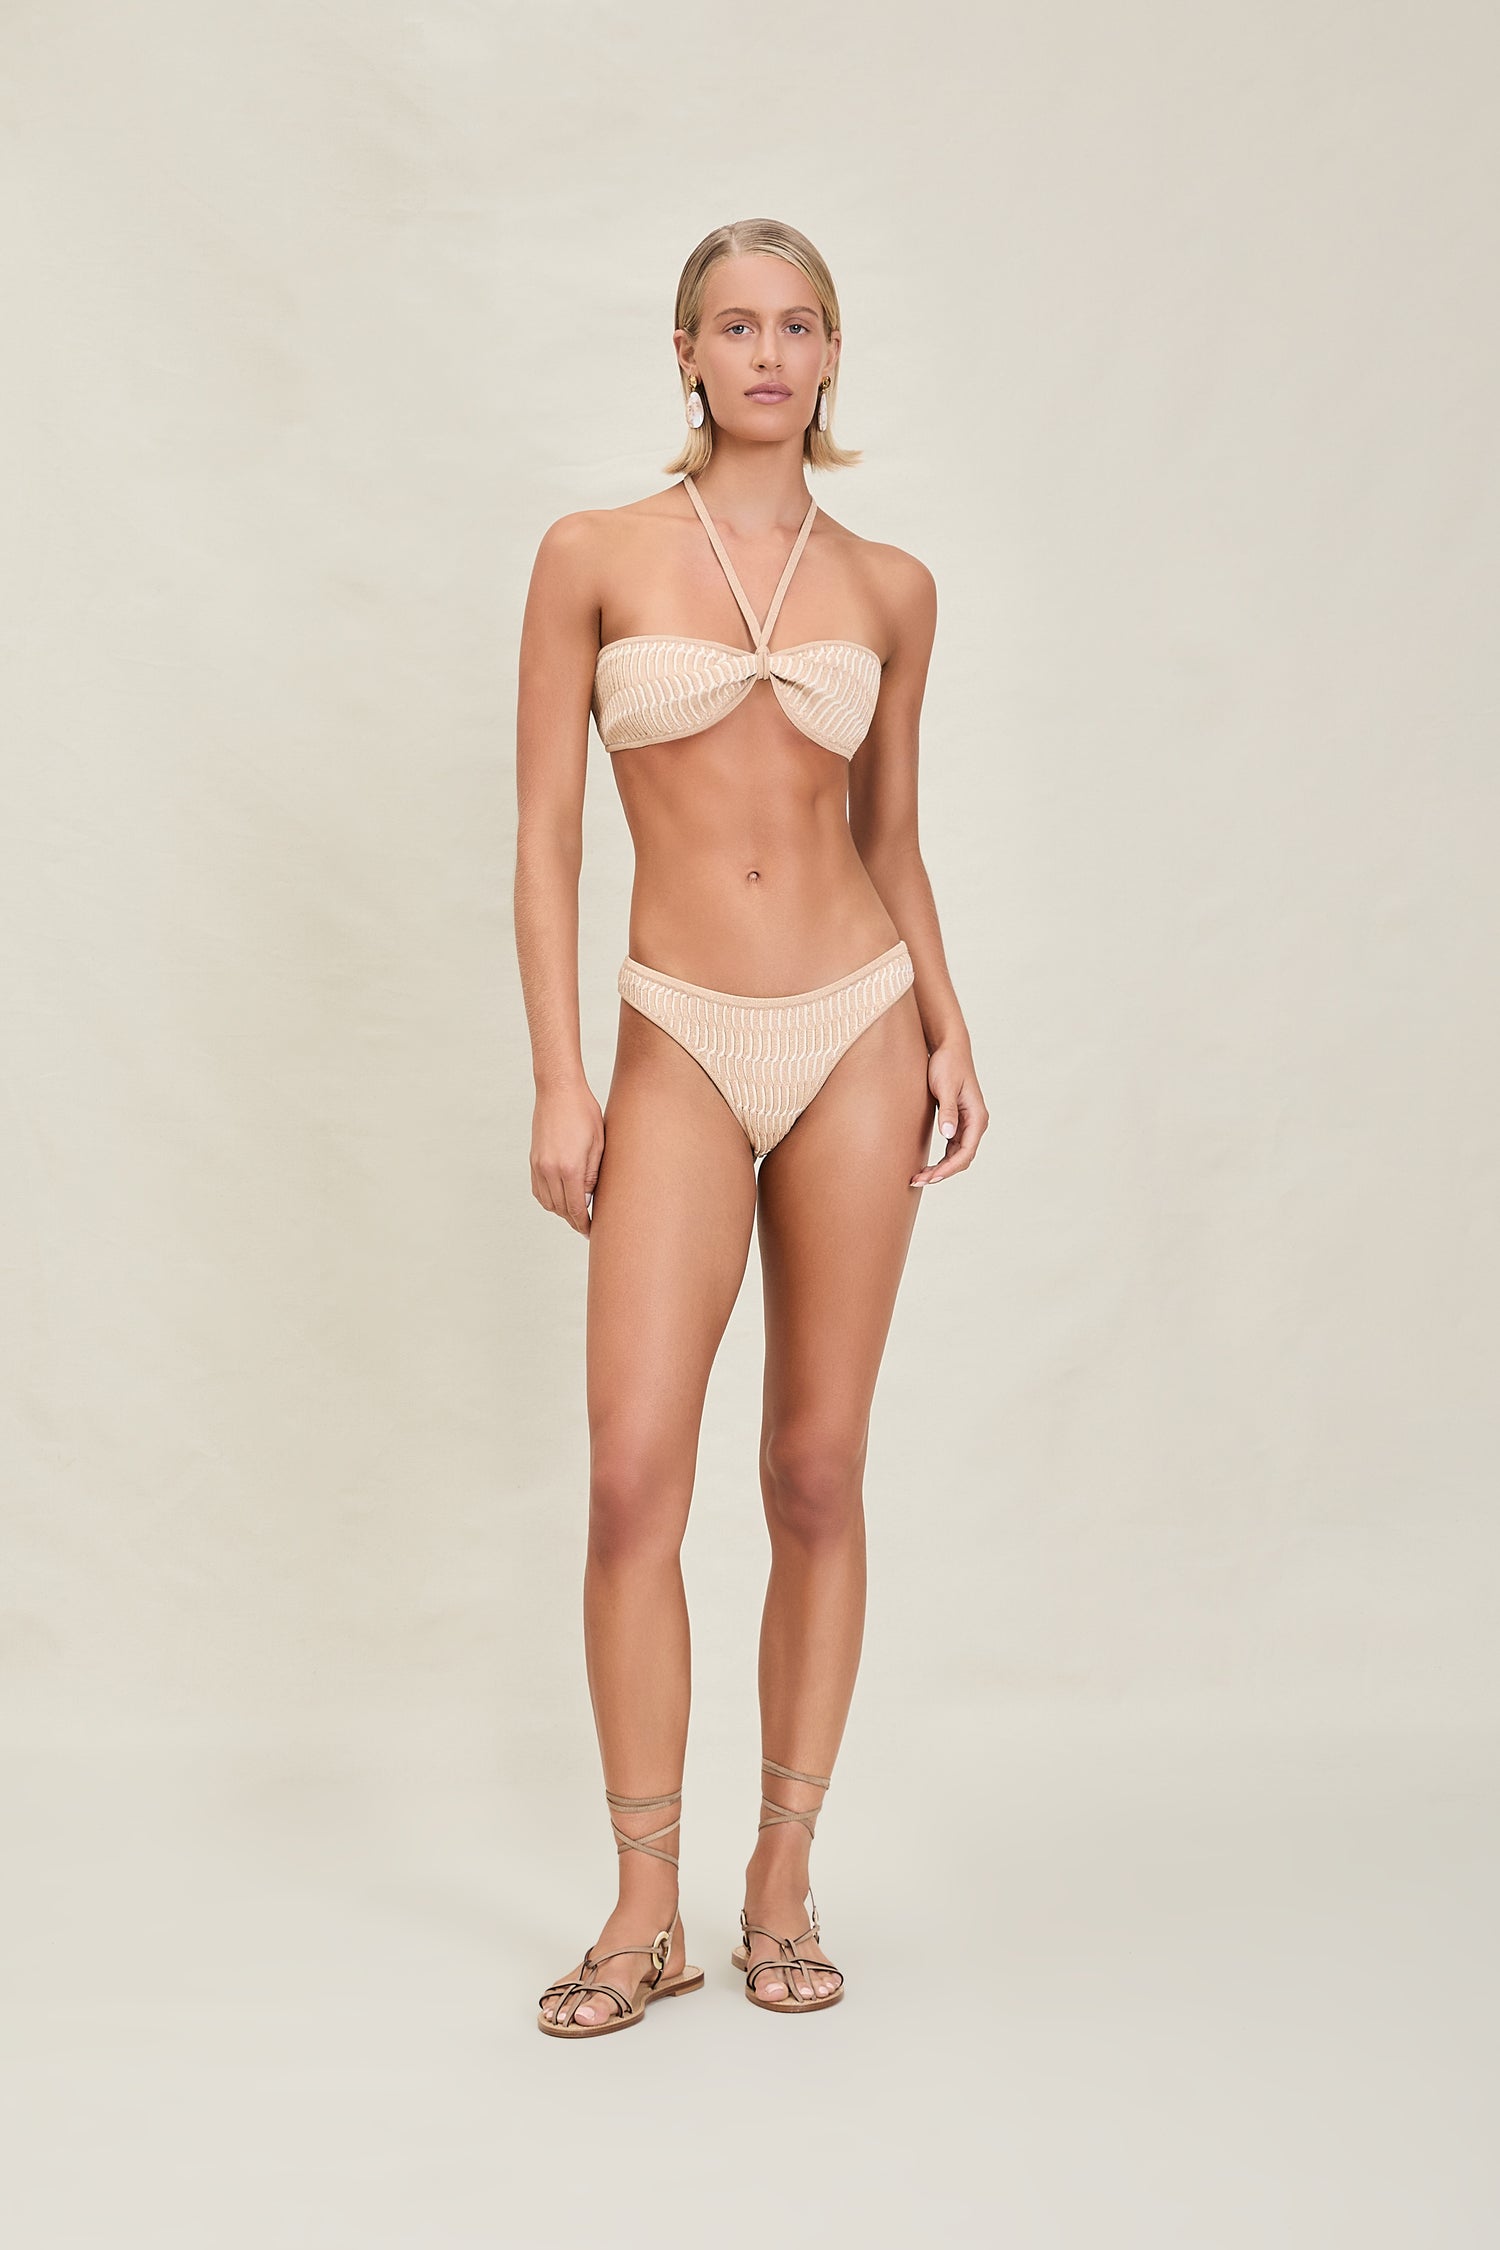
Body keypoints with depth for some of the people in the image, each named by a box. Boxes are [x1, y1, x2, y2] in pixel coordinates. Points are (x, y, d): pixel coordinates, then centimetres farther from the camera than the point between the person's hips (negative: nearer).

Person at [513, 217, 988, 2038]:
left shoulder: (889, 588, 8)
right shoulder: (595, 556, 2)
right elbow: (546, 831, 0)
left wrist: (945, 1021, 1)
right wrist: (557, 1081, -7)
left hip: (857, 1031, 2)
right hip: (683, 1046, -1)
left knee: (819, 1476, 5)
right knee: (635, 1480, -8)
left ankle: (784, 1883, 18)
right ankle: (646, 1910, 7)